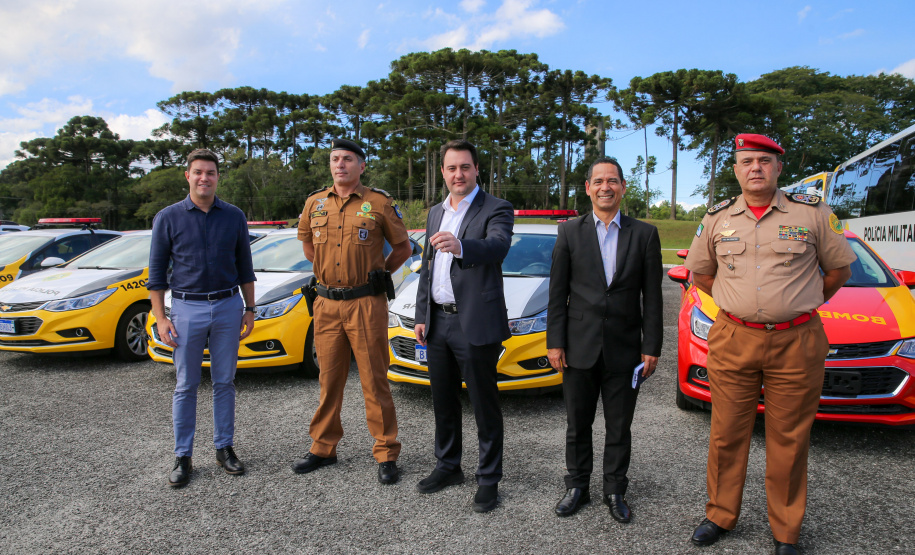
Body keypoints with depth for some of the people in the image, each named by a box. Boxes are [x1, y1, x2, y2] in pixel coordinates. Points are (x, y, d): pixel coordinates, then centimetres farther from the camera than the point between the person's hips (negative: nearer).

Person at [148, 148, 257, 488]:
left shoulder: (234, 217, 5)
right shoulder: (168, 218, 0)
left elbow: (244, 268, 11)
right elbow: (157, 272, 2)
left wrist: (249, 309, 7)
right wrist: (160, 318, -4)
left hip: (228, 307, 2)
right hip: (187, 309, -1)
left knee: (224, 382, 9)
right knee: (186, 386, 5)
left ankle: (224, 448, 21)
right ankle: (183, 457, 16)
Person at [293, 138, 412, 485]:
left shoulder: (379, 203, -2)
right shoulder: (315, 203, 9)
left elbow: (403, 248, 7)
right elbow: (307, 244, 25)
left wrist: (378, 273, 7)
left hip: (366, 304, -4)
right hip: (327, 303, 4)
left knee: (374, 381, 1)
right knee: (329, 379, 13)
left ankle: (386, 454, 12)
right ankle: (323, 448, 27)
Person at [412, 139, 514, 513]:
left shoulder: (496, 209, -8)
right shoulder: (435, 213, 15)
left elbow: (498, 246, -30)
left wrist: (460, 247, -49)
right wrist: (421, 316, 13)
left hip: (475, 324, -7)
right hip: (438, 323, 7)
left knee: (485, 406, 4)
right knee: (443, 402, 18)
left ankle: (489, 479, 19)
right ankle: (448, 467, 35)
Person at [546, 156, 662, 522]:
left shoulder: (644, 234, 3)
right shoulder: (570, 232, 3)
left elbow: (652, 297, 2)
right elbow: (557, 293, 2)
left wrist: (652, 347, -2)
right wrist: (554, 342, -3)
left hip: (624, 349, 0)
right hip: (580, 347, 0)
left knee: (619, 428, 12)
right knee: (577, 425, 12)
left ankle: (615, 491, 29)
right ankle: (577, 487, 29)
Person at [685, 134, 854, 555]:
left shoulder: (812, 213, 1)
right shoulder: (717, 219, 6)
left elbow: (839, 268, 11)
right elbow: (700, 272, 17)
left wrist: (802, 303, 12)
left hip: (796, 343, -1)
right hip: (732, 341, 1)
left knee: (789, 440, 7)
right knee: (727, 435, 8)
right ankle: (720, 515, 25)